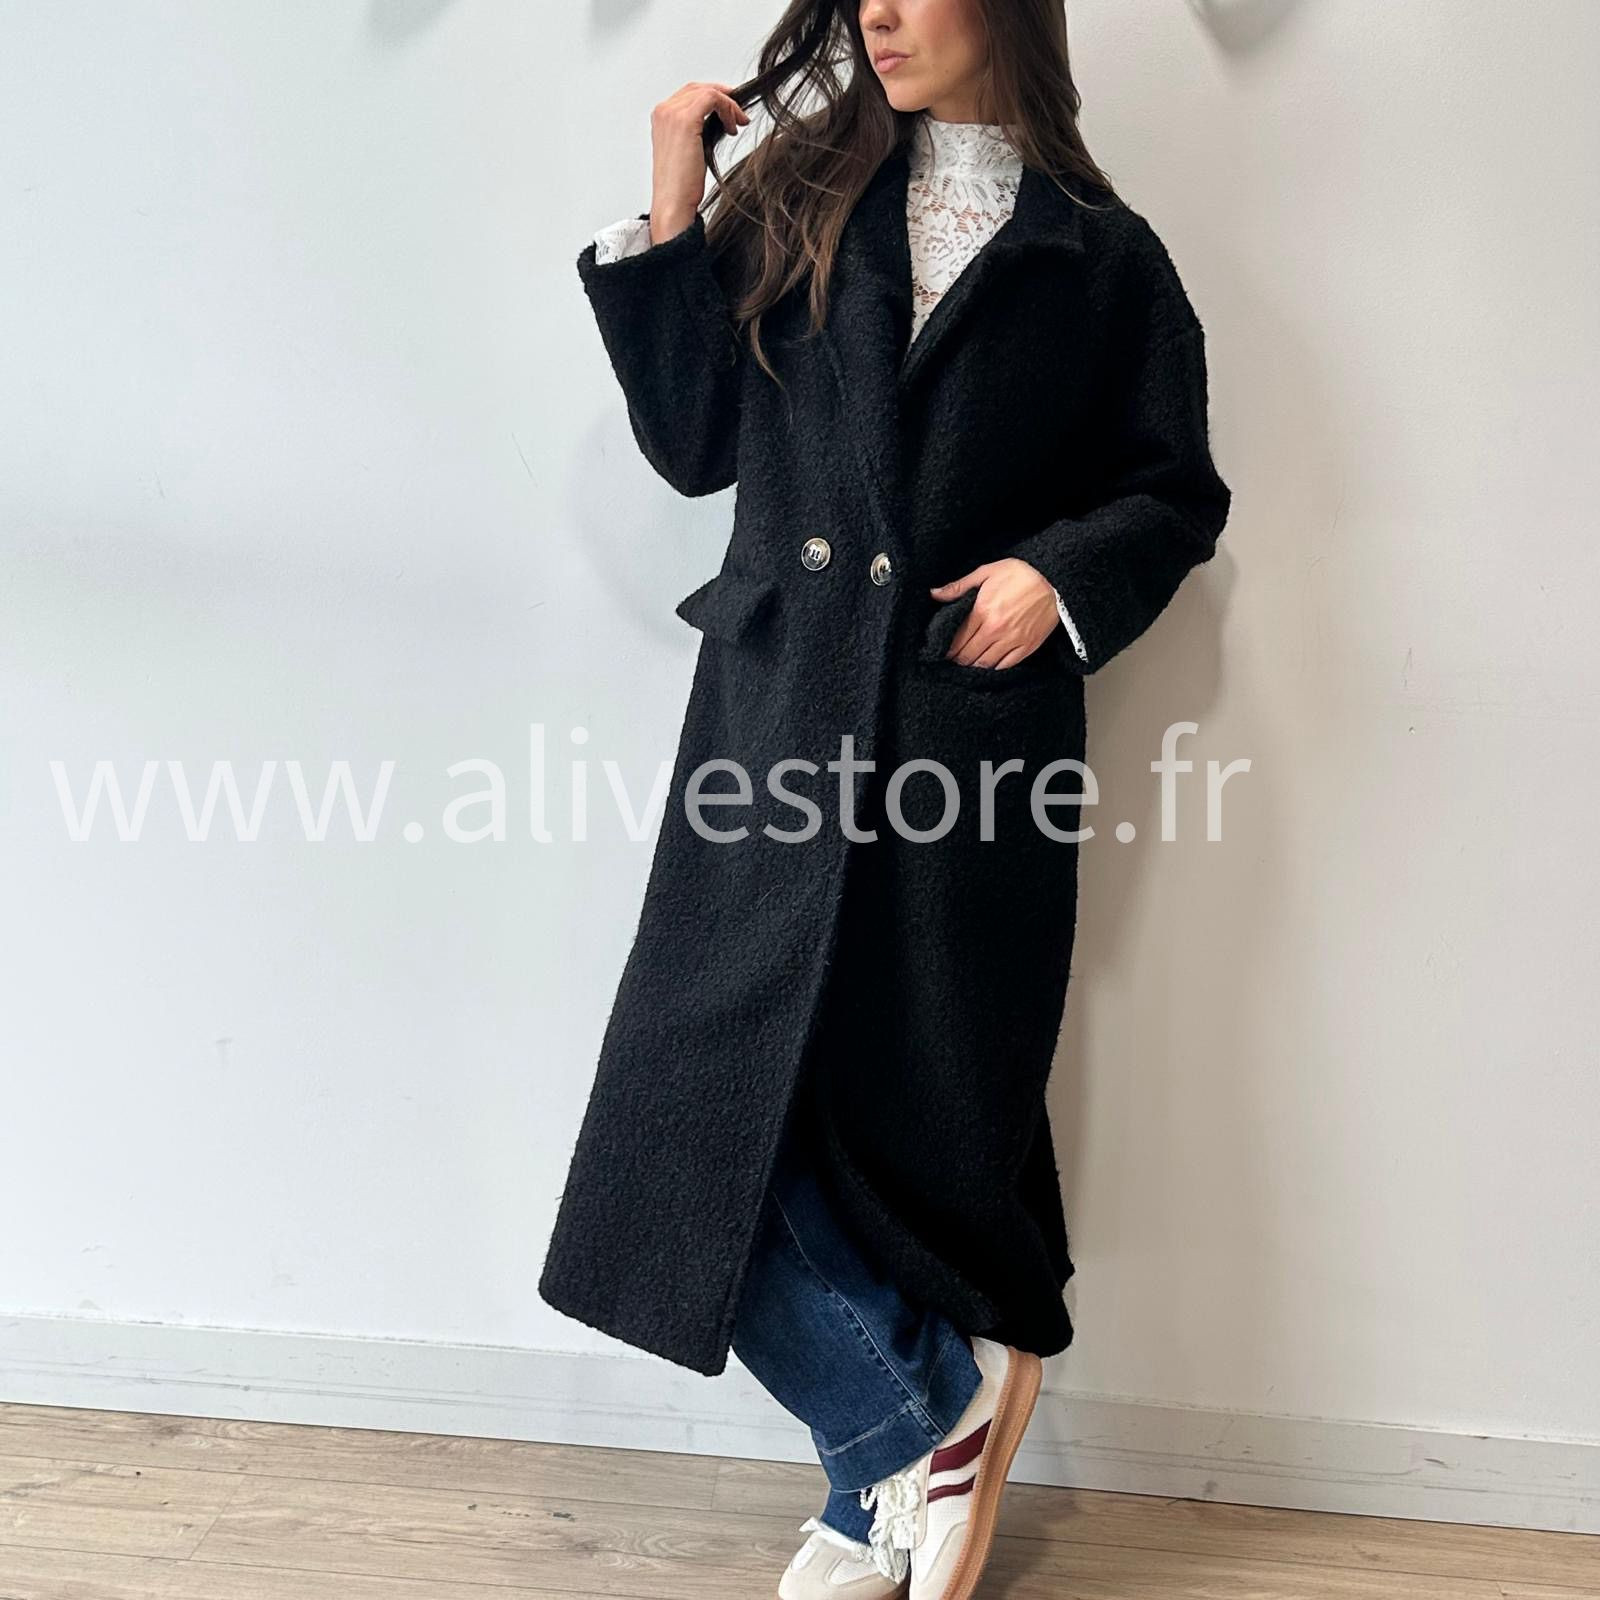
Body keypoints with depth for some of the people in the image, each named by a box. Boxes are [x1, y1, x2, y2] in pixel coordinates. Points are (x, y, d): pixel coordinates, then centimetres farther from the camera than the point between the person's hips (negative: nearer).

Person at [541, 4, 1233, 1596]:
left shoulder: (1100, 257, 8)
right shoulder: (792, 198, 11)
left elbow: (1176, 493, 11)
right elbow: (692, 439, 7)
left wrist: (1060, 572, -7)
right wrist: (670, 217, 1)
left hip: (976, 734, -2)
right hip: (776, 712, 2)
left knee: (928, 1117, 5)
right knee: (719, 1107, -3)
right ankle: (927, 1424, 16)